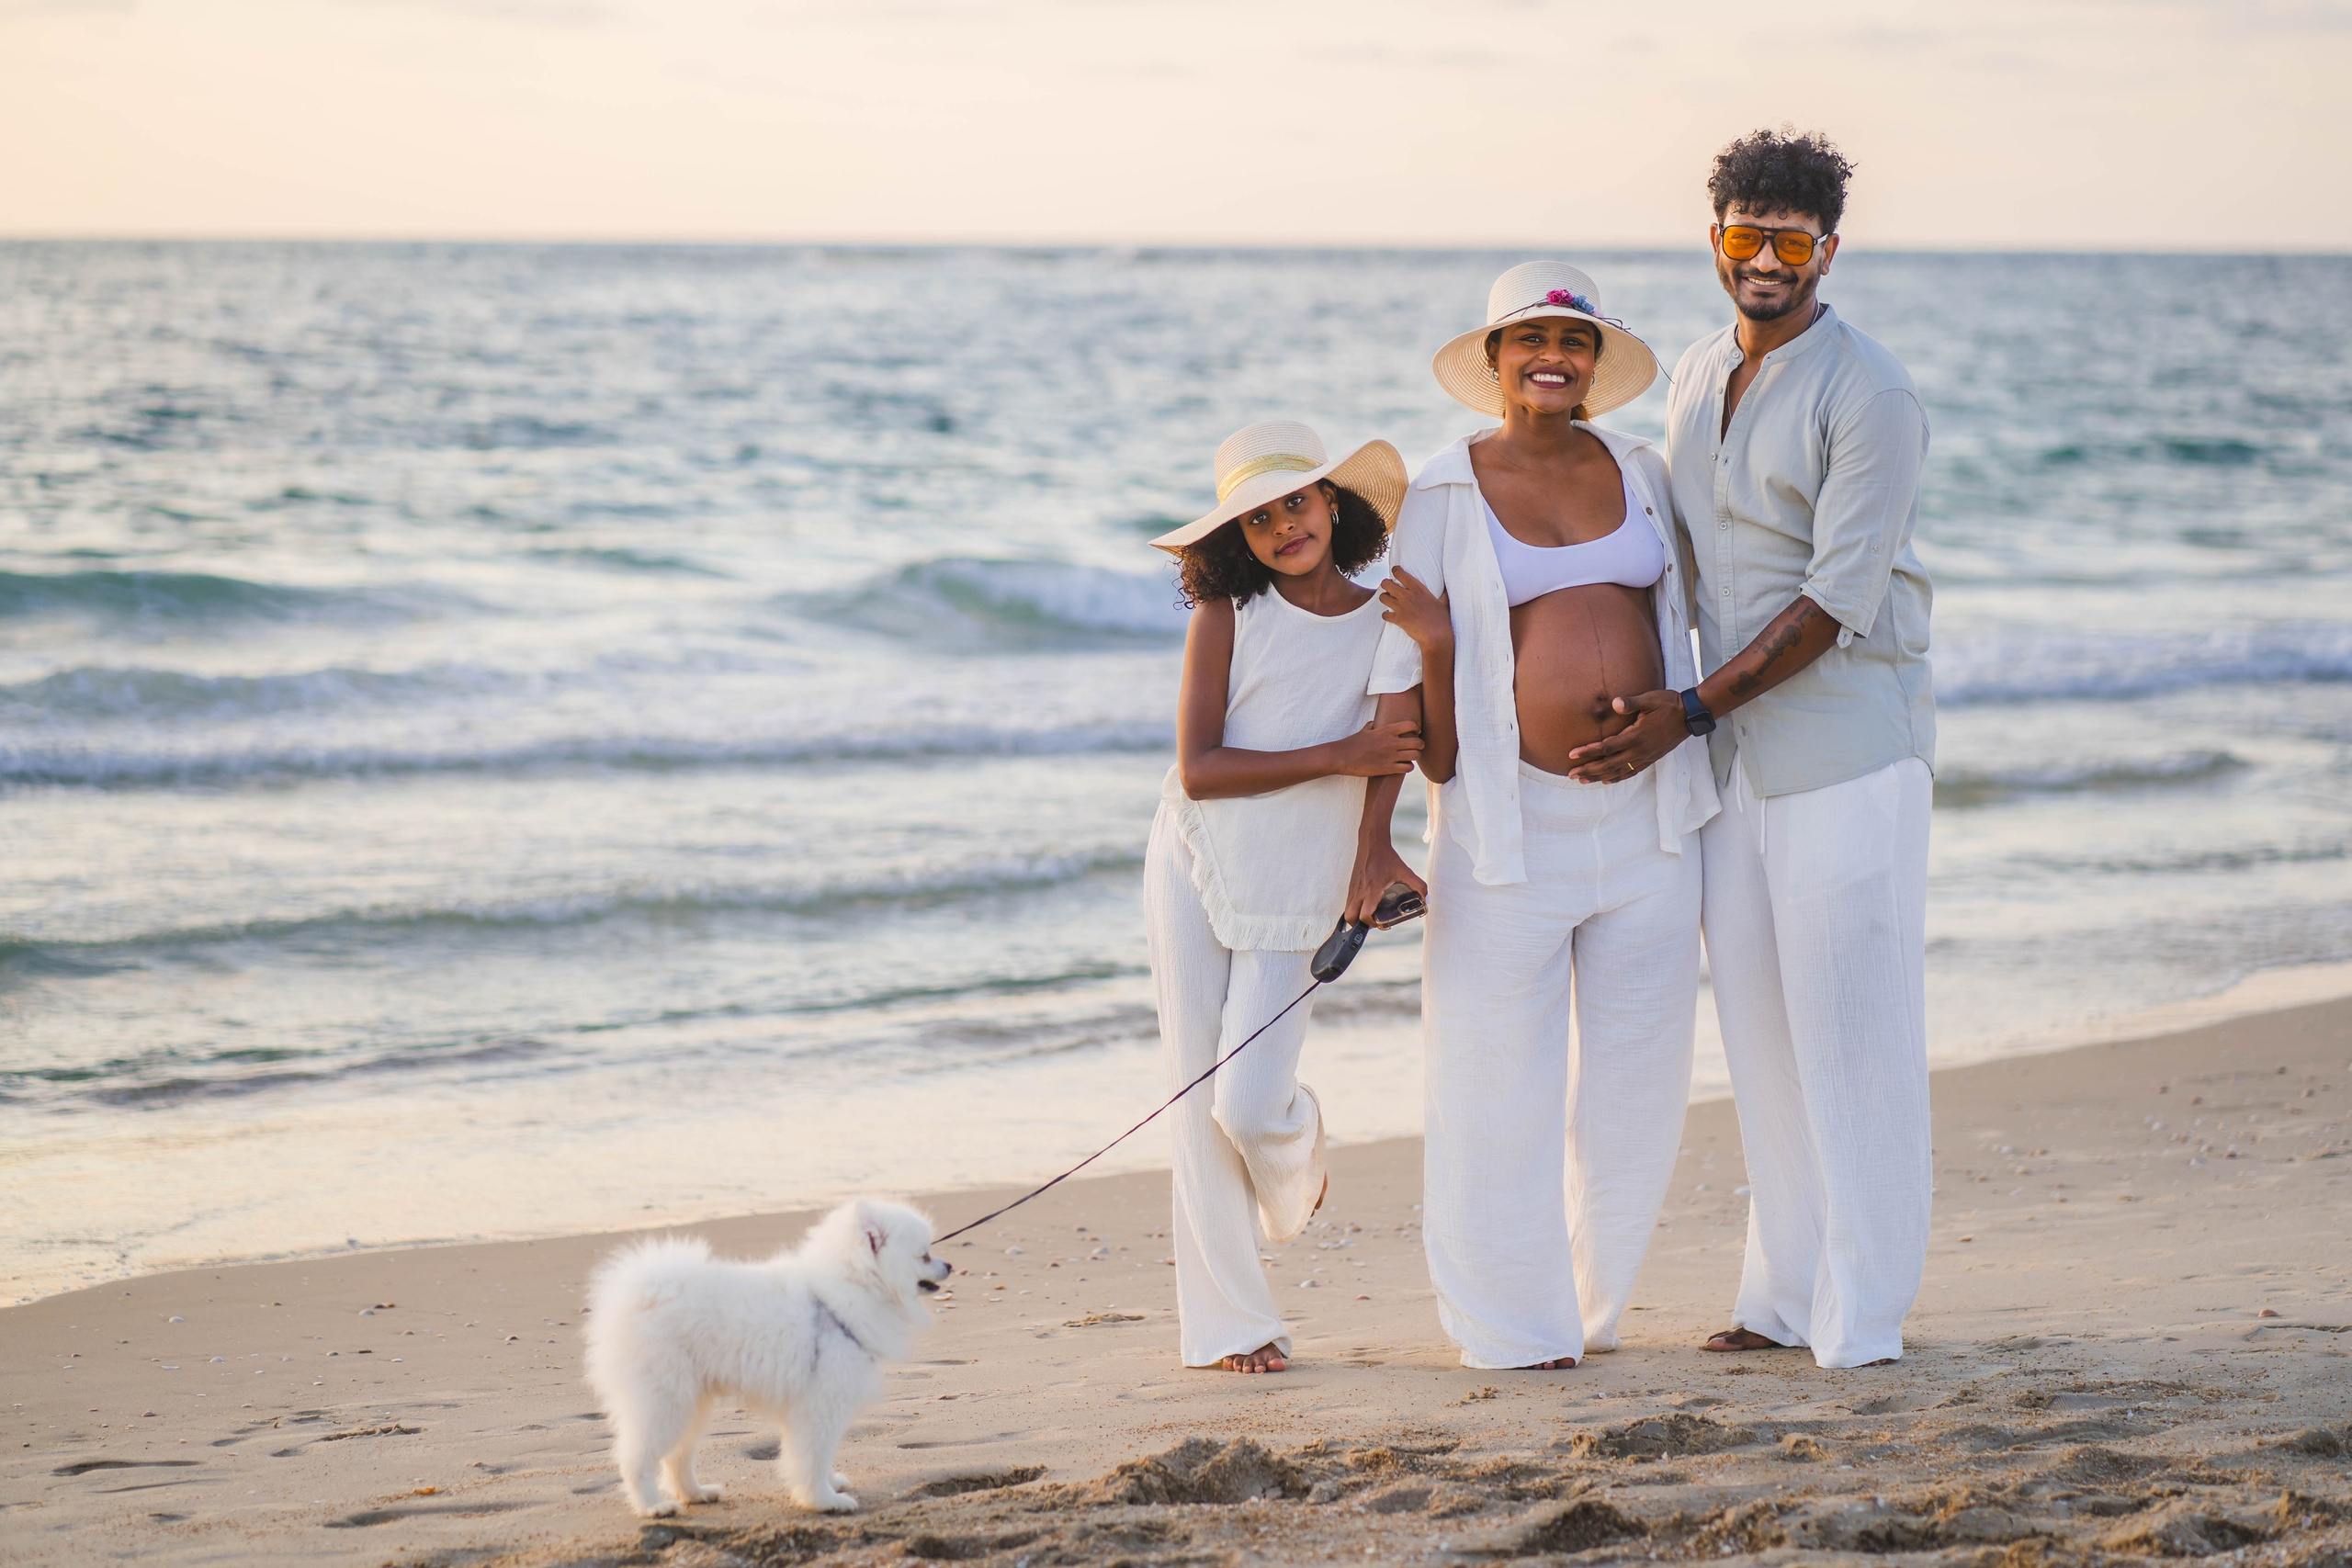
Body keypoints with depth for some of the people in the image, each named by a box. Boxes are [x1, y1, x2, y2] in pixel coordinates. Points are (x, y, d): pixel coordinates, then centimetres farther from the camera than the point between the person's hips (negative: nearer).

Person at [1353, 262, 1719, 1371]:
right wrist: (1374, 835, -10)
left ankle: (1584, 1300, 27)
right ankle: (1511, 1321, 15)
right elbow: (1404, 676, -4)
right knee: (1502, 1078, 0)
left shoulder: (1638, 471, 8)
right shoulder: (1445, 494, -3)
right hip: (1516, 815, -4)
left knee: (1637, 1073, 9)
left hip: (1646, 811, 4)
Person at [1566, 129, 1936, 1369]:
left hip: (1847, 749, -7)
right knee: (1757, 1030, 10)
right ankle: (1785, 1296, 19)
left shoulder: (1867, 394, -12)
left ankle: (1862, 1319, -1)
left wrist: (1691, 710, -18)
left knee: (1848, 1032, -6)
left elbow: (1838, 600, -17)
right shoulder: (1696, 378, 11)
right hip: (1731, 754, 7)